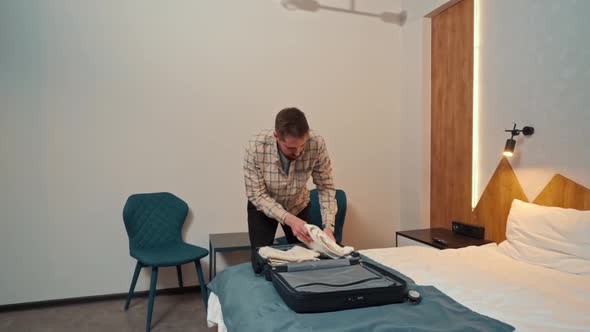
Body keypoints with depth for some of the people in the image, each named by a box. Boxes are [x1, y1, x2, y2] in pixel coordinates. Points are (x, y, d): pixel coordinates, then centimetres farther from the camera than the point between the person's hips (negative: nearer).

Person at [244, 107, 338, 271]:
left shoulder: (317, 144, -31)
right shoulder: (256, 146, -34)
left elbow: (326, 187, -20)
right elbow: (256, 194, -27)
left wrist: (328, 226, -32)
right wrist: (289, 219, -39)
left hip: (298, 205, 2)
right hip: (263, 208, -1)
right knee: (261, 264, -1)